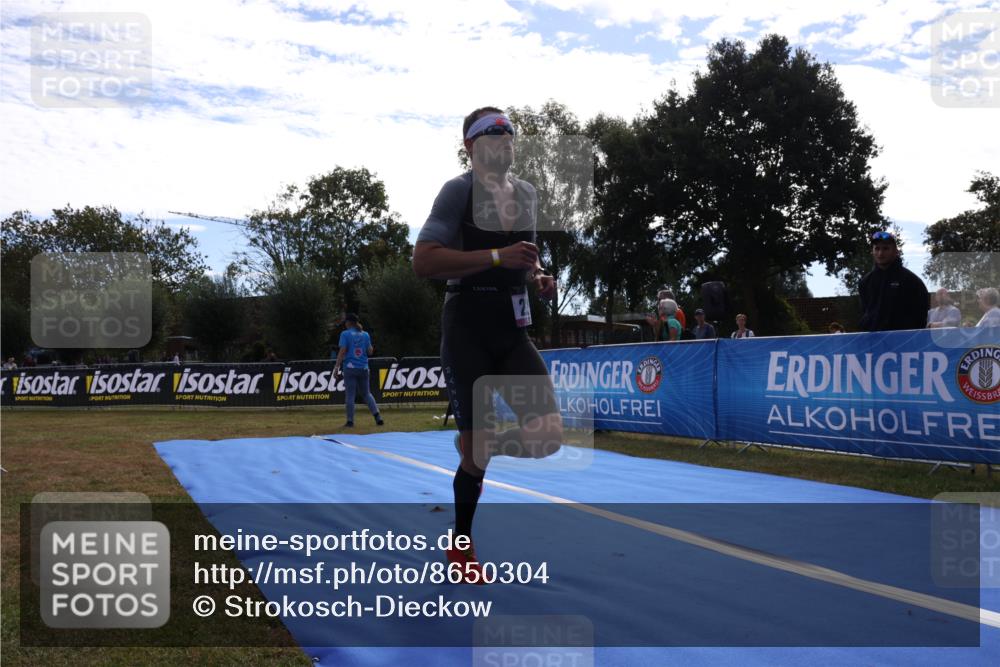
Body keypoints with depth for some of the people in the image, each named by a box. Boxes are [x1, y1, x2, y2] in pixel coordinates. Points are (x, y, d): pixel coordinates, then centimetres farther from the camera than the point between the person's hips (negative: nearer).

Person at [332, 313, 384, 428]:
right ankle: (378, 416, 1)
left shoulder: (345, 334, -3)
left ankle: (350, 421, 1)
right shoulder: (365, 334, 7)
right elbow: (370, 351, 9)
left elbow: (342, 351, -10)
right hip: (363, 368, 4)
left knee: (350, 394, 1)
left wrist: (337, 366, -8)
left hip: (350, 368, -4)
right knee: (366, 393, 13)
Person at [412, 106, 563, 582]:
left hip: (513, 331, 6)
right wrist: (498, 256, -24)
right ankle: (461, 546, 25)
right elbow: (422, 261, -19)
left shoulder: (527, 193, 13)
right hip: (468, 331, -6)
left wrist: (539, 278, 6)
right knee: (476, 455, 0)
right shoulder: (459, 190, -8)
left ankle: (479, 443, 24)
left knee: (548, 436, -7)